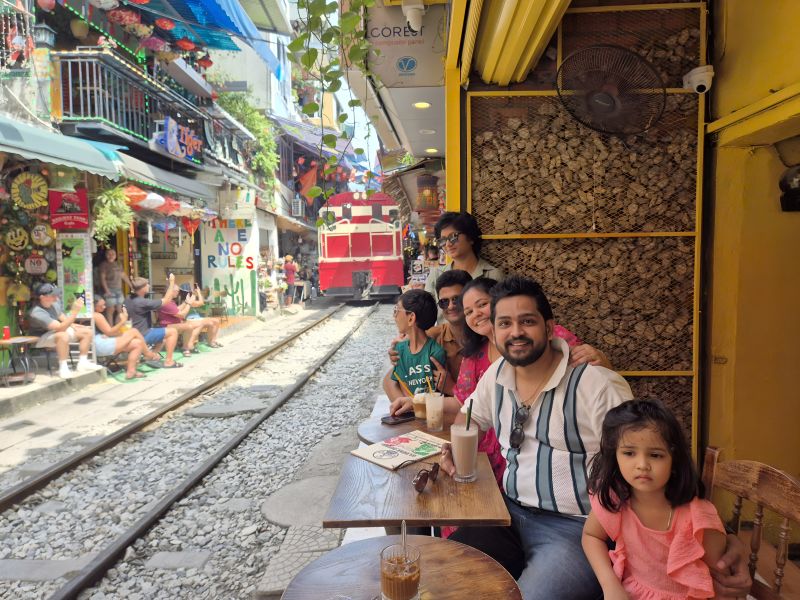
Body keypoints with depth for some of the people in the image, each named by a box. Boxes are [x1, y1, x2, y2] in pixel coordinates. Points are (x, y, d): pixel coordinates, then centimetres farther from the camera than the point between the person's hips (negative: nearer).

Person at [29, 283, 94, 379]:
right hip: (42, 338, -9)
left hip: (58, 331, 9)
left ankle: (82, 362, 1)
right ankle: (63, 368, -29)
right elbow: (60, 327, -39)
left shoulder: (54, 303, -6)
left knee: (87, 331, 0)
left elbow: (63, 319, 10)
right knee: (63, 336, -40)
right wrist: (75, 312, -44)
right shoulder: (37, 313, -30)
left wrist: (74, 326, -8)